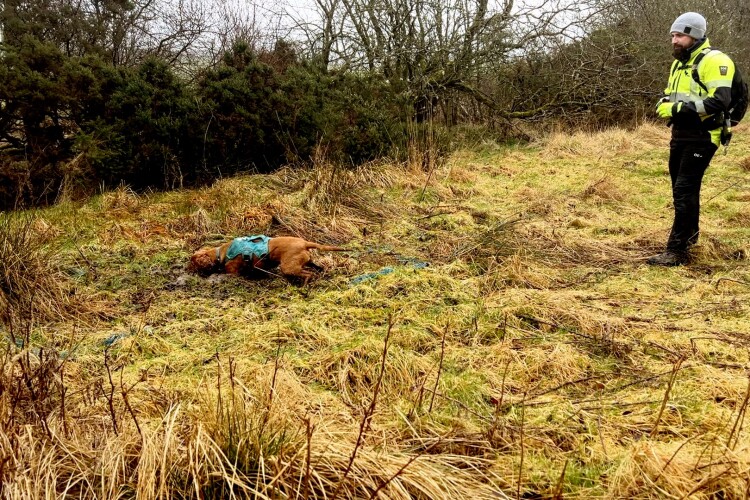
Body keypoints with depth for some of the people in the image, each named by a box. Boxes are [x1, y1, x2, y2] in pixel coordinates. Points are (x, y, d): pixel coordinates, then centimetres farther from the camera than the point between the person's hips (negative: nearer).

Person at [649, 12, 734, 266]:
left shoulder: (714, 61, -13)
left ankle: (677, 251, -10)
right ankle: (690, 237, 35)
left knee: (684, 191, -12)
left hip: (701, 137, -9)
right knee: (684, 190, 18)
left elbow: (719, 102, -24)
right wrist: (664, 105, -2)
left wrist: (679, 109, -25)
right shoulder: (679, 63, 16)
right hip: (681, 134, 9)